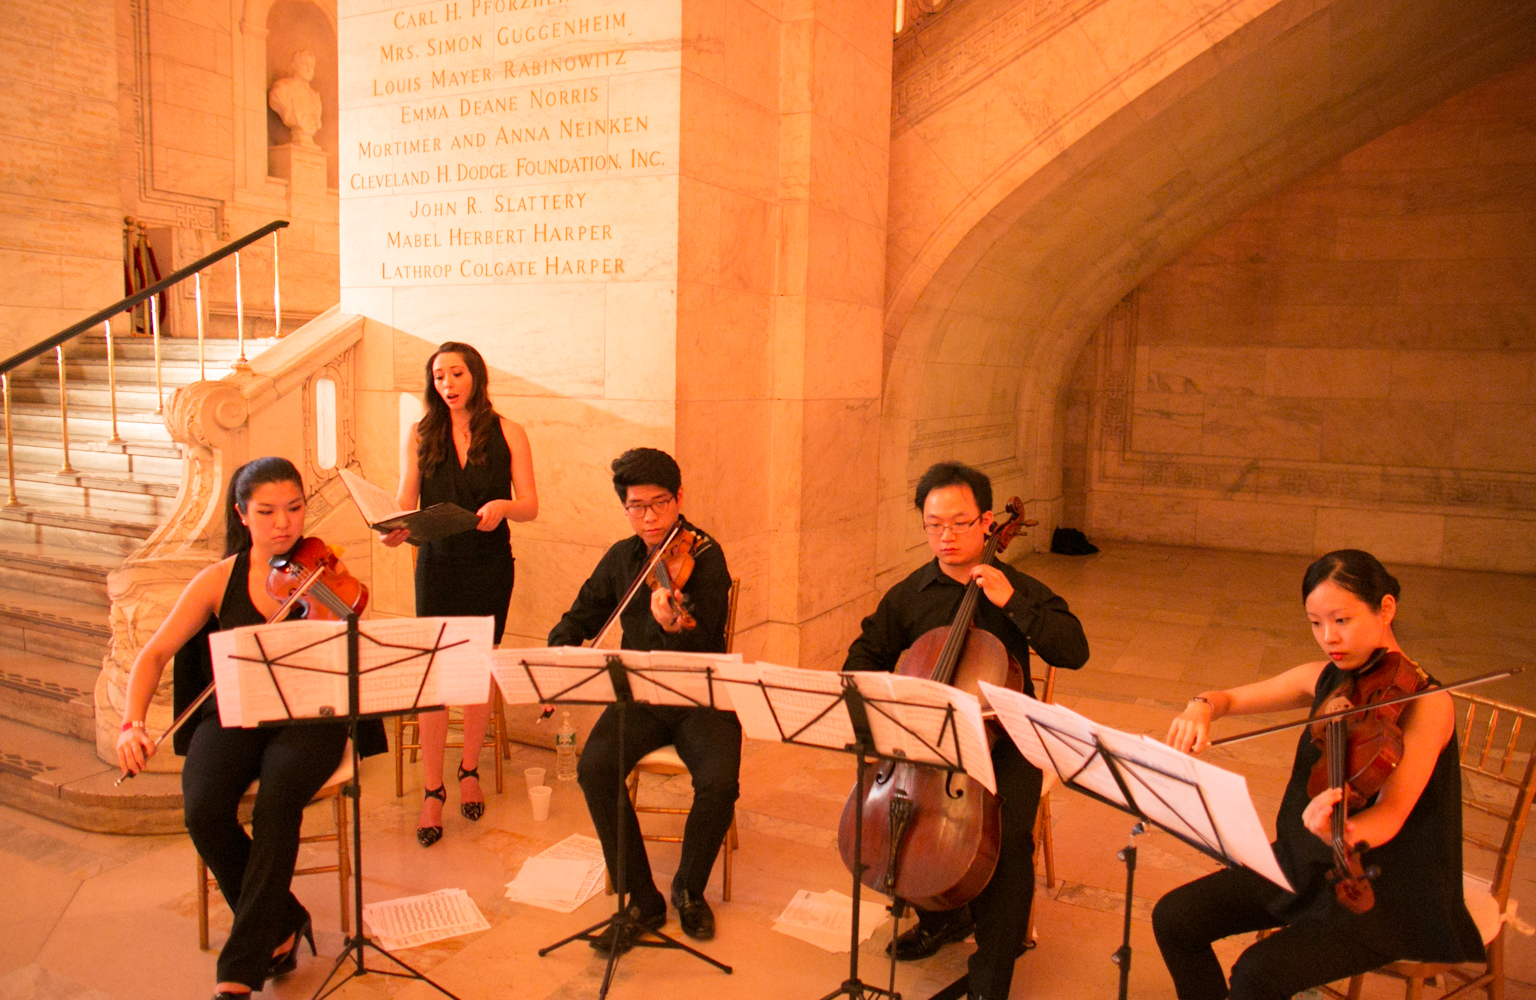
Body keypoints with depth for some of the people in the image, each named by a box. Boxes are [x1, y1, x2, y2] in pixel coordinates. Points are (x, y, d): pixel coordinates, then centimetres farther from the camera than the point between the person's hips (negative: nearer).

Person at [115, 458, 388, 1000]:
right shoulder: (220, 581, 3)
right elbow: (154, 654, 2)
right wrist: (133, 722, -14)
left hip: (307, 718, -2)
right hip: (233, 717, 2)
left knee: (277, 803, -31)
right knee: (204, 810, -26)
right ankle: (281, 924, 0)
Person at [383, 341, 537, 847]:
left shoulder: (507, 433, 0)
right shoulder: (420, 436, 4)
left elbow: (530, 506, -3)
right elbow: (405, 501, 3)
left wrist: (502, 506, -24)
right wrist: (396, 530, -18)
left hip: (490, 566, 0)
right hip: (437, 565, 0)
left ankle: (469, 770, 30)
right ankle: (432, 792, 9)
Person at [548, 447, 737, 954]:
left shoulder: (705, 557, -9)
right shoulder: (621, 559, 7)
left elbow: (702, 646, -21)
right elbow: (580, 618, 19)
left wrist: (671, 626, -43)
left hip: (700, 698, -3)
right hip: (639, 695, 4)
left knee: (719, 782, -29)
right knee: (594, 767, -24)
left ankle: (689, 889, 3)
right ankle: (642, 900, -7)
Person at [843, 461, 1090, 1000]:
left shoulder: (1021, 590, 0)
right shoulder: (908, 595, 5)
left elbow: (1075, 651, -11)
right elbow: (865, 655, 13)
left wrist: (1011, 602, -19)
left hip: (1001, 739, -2)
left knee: (1009, 837, -26)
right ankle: (942, 916, 14)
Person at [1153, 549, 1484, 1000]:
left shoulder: (1426, 702, -17)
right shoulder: (1325, 679, 2)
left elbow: (1389, 816, -27)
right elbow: (1232, 698, 12)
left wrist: (1341, 832, -50)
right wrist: (1202, 706, -13)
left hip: (1387, 894, -6)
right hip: (1307, 865, 7)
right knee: (1173, 917, -6)